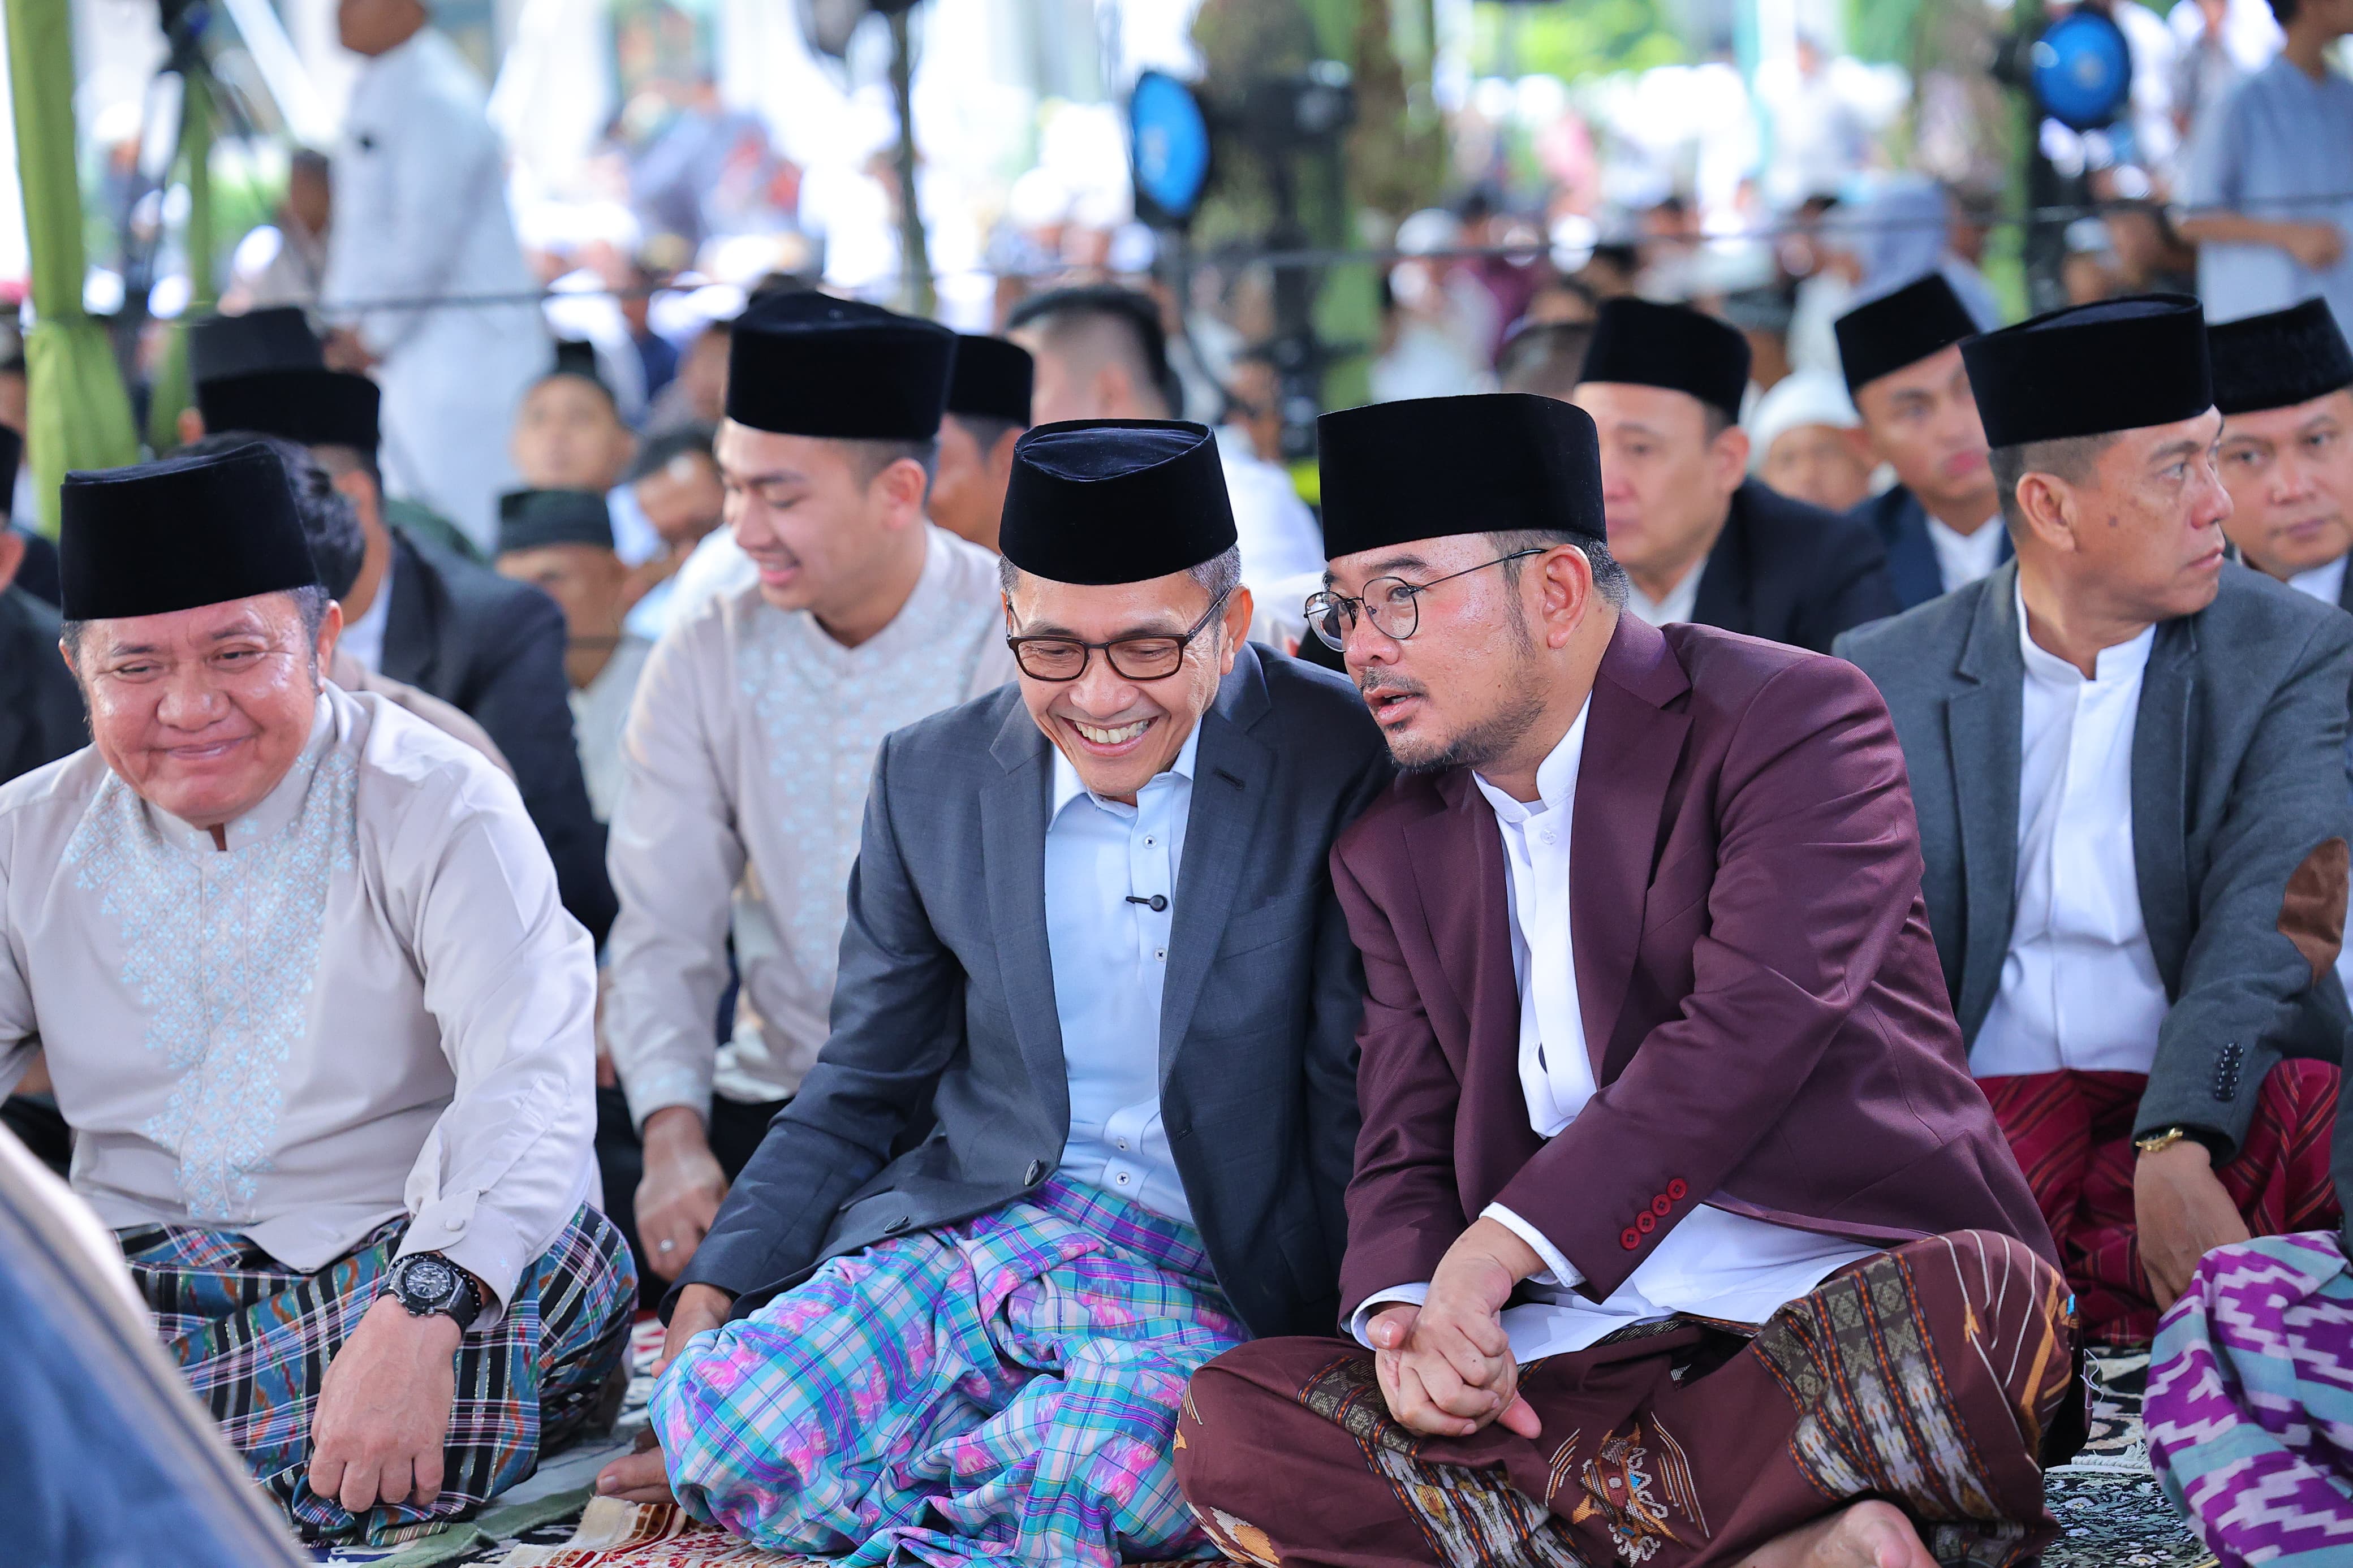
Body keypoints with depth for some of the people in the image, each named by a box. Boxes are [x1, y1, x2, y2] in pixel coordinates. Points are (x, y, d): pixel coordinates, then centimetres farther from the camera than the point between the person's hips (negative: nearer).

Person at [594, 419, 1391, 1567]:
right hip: (976, 1225, 4)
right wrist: (716, 1288, 5)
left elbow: (1364, 1099, -4)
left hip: (1216, 1278, -3)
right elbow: (863, 1088, 16)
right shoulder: (932, 780, 7)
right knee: (714, 1417, -23)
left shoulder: (1343, 762, -7)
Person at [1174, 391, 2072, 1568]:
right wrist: (1406, 1314, -9)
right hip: (1578, 1348, 5)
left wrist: (1498, 1249, -20)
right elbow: (1405, 1151, 15)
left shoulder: (1792, 719, -3)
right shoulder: (1394, 854, 17)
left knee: (1977, 1316, -39)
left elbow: (1752, 1029, -16)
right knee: (1232, 1427, -21)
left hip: (1838, 1305, -5)